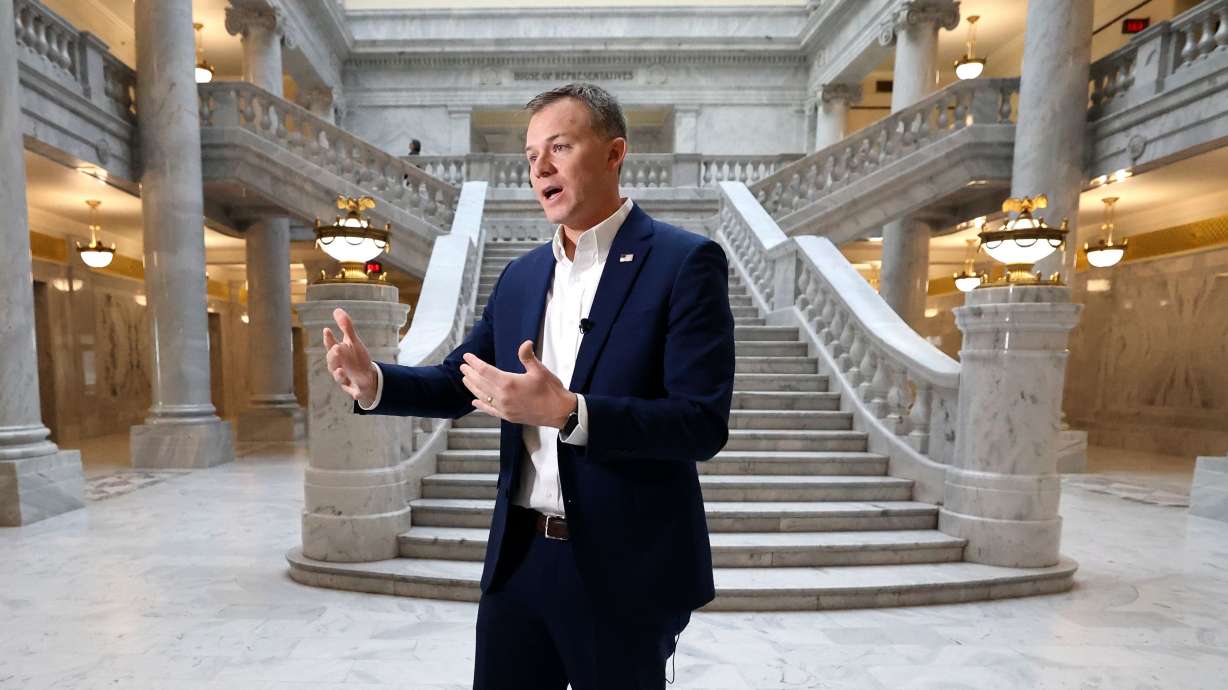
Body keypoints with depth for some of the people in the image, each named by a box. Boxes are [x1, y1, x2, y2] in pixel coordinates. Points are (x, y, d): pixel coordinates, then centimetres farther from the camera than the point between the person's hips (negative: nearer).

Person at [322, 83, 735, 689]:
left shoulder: (684, 262, -12)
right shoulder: (521, 276, 7)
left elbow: (703, 423, -19)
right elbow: (459, 382, 11)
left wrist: (566, 411, -30)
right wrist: (375, 383, -7)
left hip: (623, 570, -5)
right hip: (520, 558, 6)